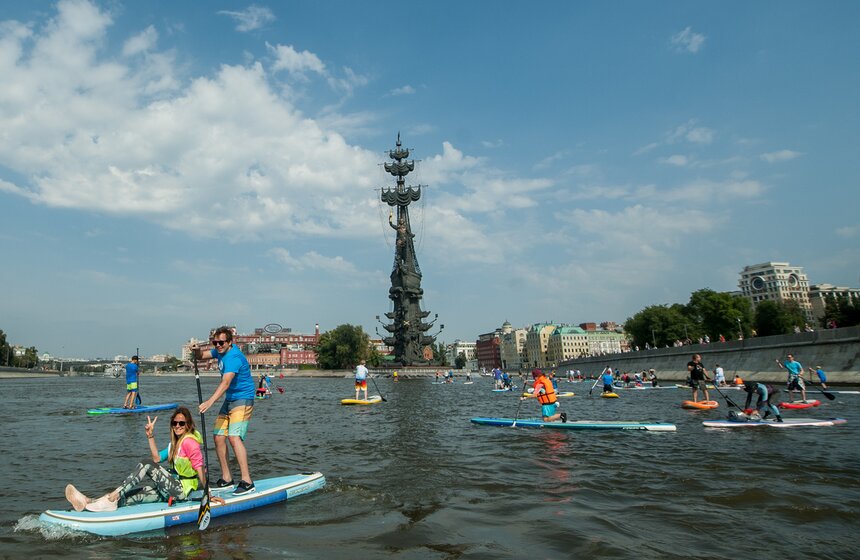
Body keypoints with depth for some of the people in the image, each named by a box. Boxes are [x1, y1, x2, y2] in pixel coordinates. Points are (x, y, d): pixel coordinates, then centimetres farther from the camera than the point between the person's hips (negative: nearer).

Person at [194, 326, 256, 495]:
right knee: (219, 437, 7)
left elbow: (225, 383, -34)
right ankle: (226, 479, 18)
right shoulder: (221, 351, 7)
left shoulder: (234, 357, -22)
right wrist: (196, 351, -6)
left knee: (234, 437, -22)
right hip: (229, 400, 9)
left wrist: (210, 402, -45)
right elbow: (201, 356, 18)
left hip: (242, 400, -9)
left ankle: (246, 481, -22)